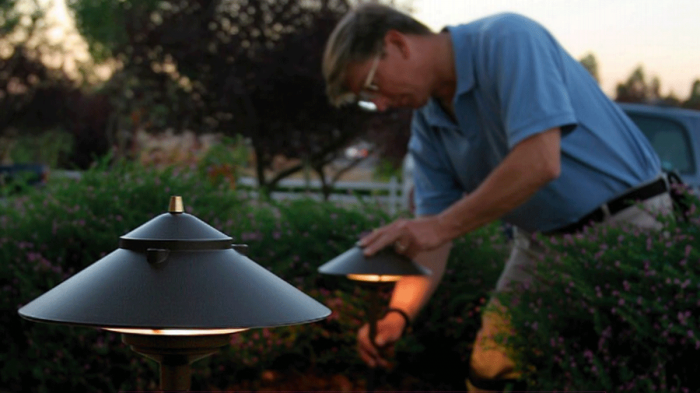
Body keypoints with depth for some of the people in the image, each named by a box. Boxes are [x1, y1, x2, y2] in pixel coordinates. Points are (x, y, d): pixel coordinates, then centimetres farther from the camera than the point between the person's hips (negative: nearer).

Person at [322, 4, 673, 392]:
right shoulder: (428, 126, 2)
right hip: (542, 240, 8)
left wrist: (441, 226, -29)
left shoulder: (507, 40, -22)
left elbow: (539, 163, -33)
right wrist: (397, 314, -16)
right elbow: (426, 240, 1)